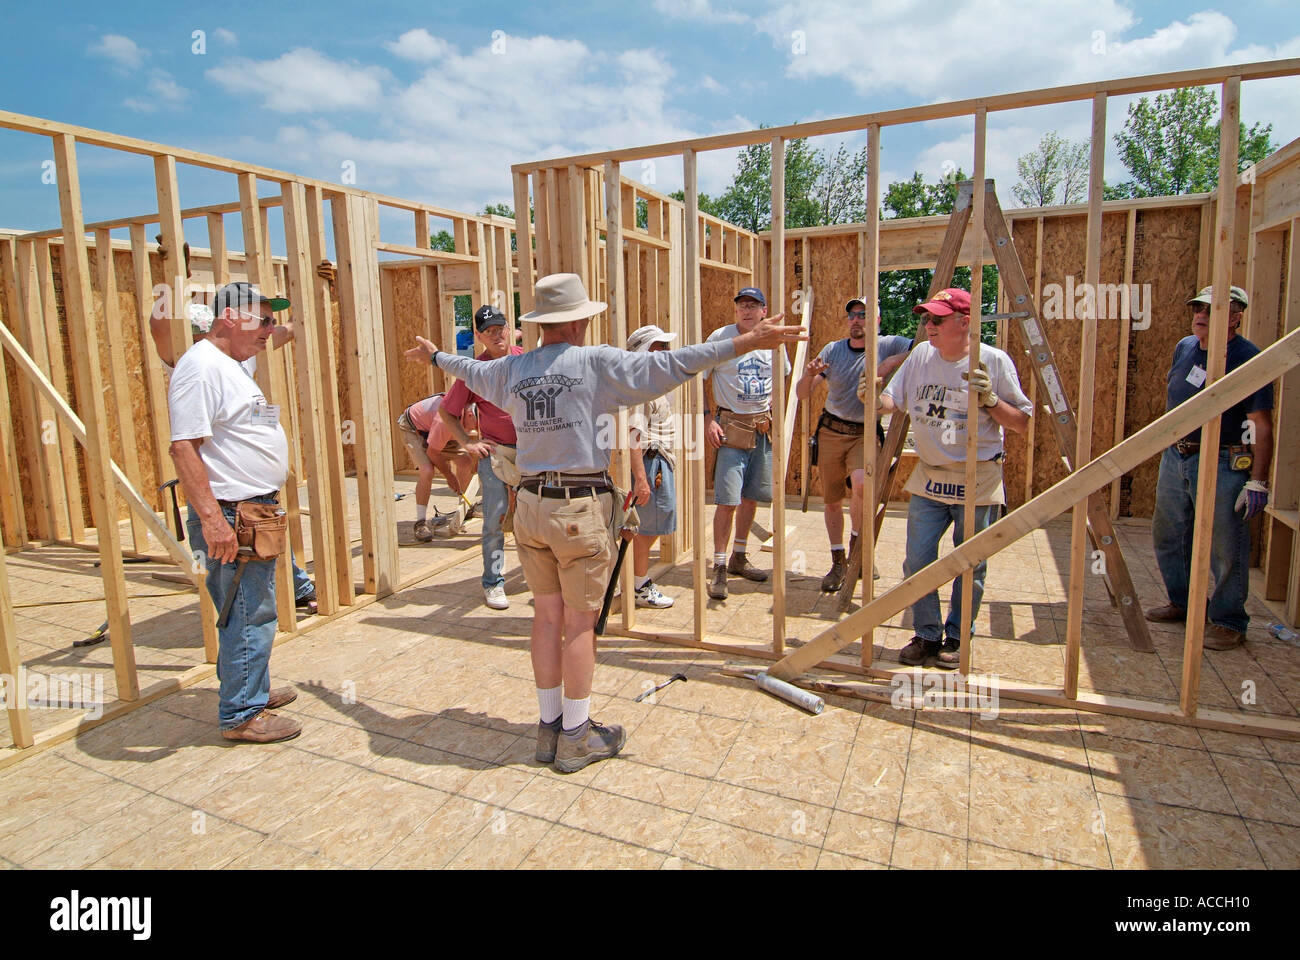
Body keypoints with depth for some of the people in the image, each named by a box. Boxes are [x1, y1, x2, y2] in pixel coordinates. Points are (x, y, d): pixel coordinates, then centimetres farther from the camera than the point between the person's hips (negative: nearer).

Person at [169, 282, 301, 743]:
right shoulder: (202, 366, -15)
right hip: (231, 518, -10)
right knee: (249, 615, -3)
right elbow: (183, 447, -23)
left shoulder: (232, 365, 17)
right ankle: (240, 715, 10)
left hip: (255, 513, 10)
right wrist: (211, 516, -27)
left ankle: (249, 690, 34)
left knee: (251, 612, 19)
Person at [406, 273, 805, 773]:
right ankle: (576, 737, 17)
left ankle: (550, 727, 27)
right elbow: (665, 365, -16)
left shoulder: (511, 369, 8)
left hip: (530, 503, 6)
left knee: (547, 614, 15)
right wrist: (745, 341, -16)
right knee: (579, 621, 4)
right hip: (581, 509, -6)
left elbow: (470, 369, 29)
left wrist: (434, 355, 51)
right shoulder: (597, 363, -9)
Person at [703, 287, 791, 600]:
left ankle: (738, 557, 28)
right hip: (732, 427, -4)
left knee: (751, 497, 13)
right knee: (727, 501, -9)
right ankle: (719, 568, 2)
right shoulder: (720, 338, -6)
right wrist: (708, 418, -12)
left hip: (764, 427, 5)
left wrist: (774, 411, 7)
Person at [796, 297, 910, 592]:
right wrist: (810, 374, -20)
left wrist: (893, 361, -23)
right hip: (830, 431, 3)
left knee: (861, 484, -29)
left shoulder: (888, 346, -3)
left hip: (865, 434, -3)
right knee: (831, 499, 8)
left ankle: (857, 541, -2)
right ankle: (838, 561, 24)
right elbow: (802, 394, 1)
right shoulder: (833, 350, 3)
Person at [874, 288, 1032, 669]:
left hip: (978, 483, -3)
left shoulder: (994, 361, -8)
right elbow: (894, 401, 10)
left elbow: (1022, 424, -6)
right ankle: (926, 636, 21)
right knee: (917, 561, 4)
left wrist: (990, 399, -21)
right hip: (928, 478, 4)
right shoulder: (921, 355, 3)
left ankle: (956, 639, 24)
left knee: (969, 567, 6)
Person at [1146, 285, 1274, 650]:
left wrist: (1257, 482, -18)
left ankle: (1229, 622, 14)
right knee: (1168, 536, 15)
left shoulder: (1249, 359, -13)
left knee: (1225, 548, -1)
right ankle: (1184, 604, 32)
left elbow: (1262, 425, -14)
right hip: (1174, 457, 7)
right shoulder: (1184, 347, 7)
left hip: (1222, 465, -7)